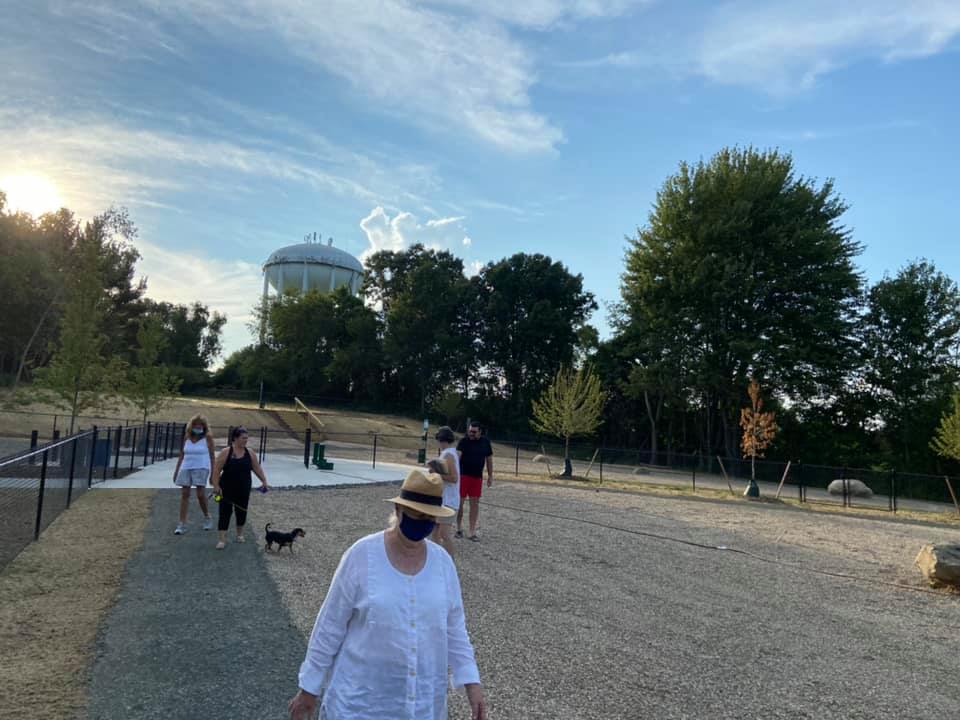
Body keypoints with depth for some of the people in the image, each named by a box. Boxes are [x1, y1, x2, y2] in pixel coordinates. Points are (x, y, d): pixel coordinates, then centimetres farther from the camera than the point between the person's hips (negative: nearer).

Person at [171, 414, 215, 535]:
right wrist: (176, 471, 13)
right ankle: (182, 524, 5)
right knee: (184, 494, 1)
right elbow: (182, 455, 16)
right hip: (186, 468, 4)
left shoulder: (207, 437, 0)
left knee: (200, 494, -9)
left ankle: (207, 517, 15)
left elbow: (212, 456, 1)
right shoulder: (187, 437, 11)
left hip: (201, 468, -4)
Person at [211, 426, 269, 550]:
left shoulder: (250, 453, 3)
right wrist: (216, 485, -15)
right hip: (227, 490, -4)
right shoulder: (226, 452, -9)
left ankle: (240, 534, 32)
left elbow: (257, 468, 9)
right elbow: (217, 470, -10)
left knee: (242, 511, 13)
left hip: (244, 490, 4)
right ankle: (222, 539, 0)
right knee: (225, 512, -3)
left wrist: (264, 481, 4)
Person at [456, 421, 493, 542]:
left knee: (475, 503, 5)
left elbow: (489, 459, 12)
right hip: (463, 475, -3)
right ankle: (459, 528, 21)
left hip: (477, 477, 3)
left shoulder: (485, 441, 4)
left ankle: (472, 532, 13)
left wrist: (490, 476, 11)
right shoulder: (464, 440, -8)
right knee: (460, 502, 1)